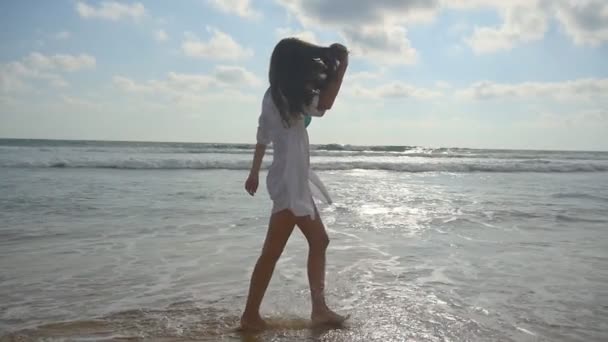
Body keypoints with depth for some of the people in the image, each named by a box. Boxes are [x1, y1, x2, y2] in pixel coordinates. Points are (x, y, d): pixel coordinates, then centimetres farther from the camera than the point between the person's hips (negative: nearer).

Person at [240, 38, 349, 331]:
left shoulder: (277, 97, 13)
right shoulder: (286, 98, -14)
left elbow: (262, 138, 20)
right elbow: (323, 105, -22)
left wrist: (254, 173, 28)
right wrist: (341, 68, -13)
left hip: (294, 180, 10)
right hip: (289, 182, -10)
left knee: (319, 240, 13)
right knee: (272, 252, -4)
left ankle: (319, 309, 17)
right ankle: (250, 315, 6)